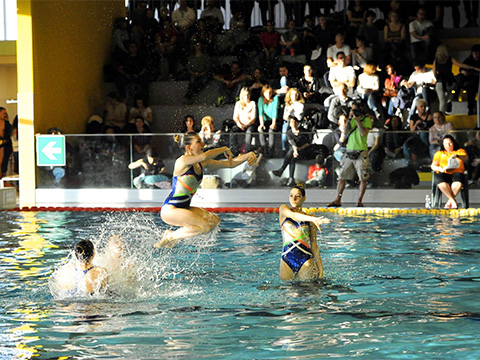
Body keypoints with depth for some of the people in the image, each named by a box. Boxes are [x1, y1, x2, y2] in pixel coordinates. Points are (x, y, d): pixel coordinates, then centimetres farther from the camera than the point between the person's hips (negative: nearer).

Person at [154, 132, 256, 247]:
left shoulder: (202, 164, 8)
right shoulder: (182, 161, -16)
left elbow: (230, 163, 8)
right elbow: (205, 156, -35)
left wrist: (248, 155, -6)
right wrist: (224, 149, -20)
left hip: (184, 207, 9)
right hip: (170, 210, -9)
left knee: (214, 221, 5)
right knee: (206, 226, -19)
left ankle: (173, 235, 9)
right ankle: (170, 237, -5)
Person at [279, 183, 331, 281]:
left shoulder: (310, 219, 5)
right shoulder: (283, 210, 4)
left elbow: (314, 245, 7)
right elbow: (293, 215, -20)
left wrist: (320, 267, 2)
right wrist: (313, 219, -36)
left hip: (305, 260, 0)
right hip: (287, 260, 0)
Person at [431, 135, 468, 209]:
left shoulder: (460, 151, 20)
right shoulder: (439, 153, 23)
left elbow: (466, 158, -2)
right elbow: (433, 166, 11)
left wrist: (457, 156, -24)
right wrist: (440, 169, -12)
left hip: (457, 172, -1)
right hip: (443, 173, 1)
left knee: (458, 182, -38)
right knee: (440, 180, -37)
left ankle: (449, 201, -30)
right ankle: (453, 201, -34)